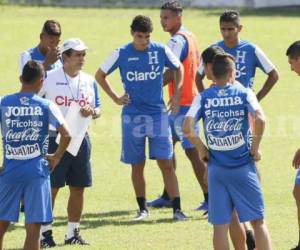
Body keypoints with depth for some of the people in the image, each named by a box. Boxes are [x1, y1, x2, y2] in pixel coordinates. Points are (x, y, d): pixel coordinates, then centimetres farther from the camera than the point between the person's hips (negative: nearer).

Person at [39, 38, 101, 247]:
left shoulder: (89, 81, 9)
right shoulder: (49, 78, -7)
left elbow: (98, 108, 15)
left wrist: (92, 112, -7)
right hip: (55, 139, -5)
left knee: (78, 188, 8)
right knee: (51, 187, -4)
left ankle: (73, 232, 19)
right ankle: (45, 233, 4)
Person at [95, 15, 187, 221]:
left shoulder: (161, 51, -3)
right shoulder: (121, 54, -4)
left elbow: (178, 68, 15)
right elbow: (100, 75, 9)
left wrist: (176, 94, 7)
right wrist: (115, 97, 2)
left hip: (158, 114, 0)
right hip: (132, 116, 0)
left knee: (166, 163, -6)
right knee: (137, 165, 6)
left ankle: (177, 209, -5)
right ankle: (143, 209, 18)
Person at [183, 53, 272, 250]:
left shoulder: (203, 98, 1)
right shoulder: (244, 93, -2)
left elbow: (188, 127, -12)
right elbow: (260, 119, -18)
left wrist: (201, 149, 2)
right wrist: (255, 147, -6)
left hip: (216, 169, 1)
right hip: (244, 167, -1)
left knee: (220, 225, 4)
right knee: (258, 222, 8)